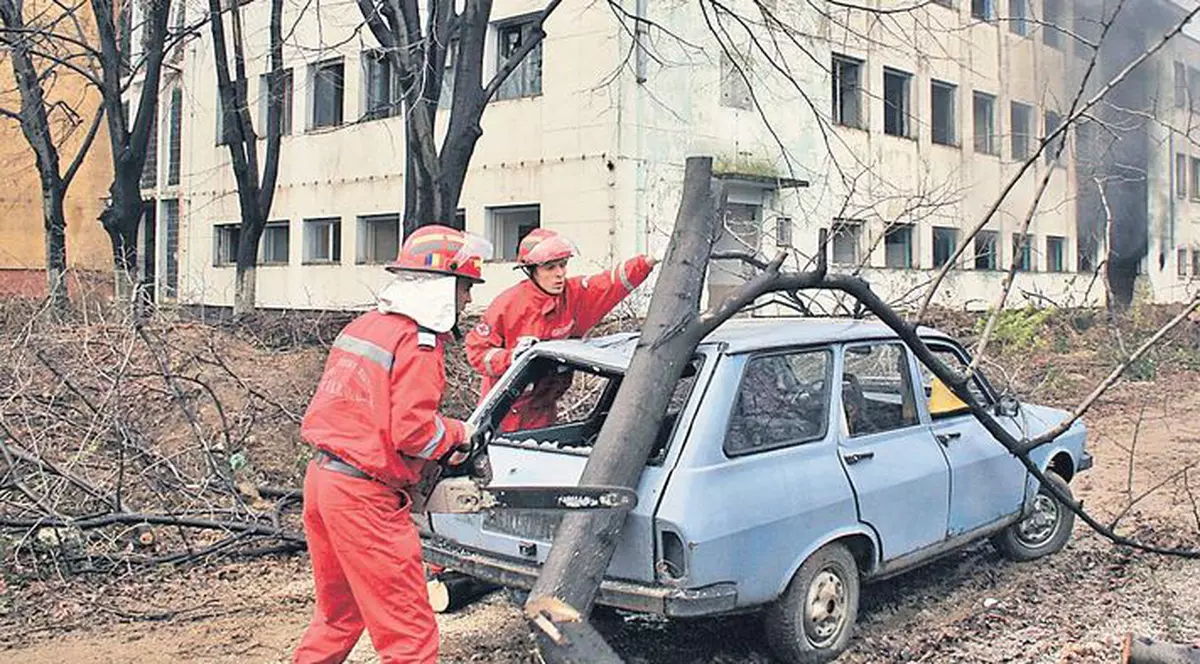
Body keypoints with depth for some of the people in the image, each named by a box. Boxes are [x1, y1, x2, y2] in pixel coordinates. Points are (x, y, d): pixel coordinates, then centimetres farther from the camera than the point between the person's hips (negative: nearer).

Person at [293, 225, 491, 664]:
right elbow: (412, 431, -22)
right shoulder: (419, 343, -14)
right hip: (365, 497, -9)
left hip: (321, 476, 9)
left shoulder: (363, 326, 12)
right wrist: (460, 435, -4)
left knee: (337, 615, 25)